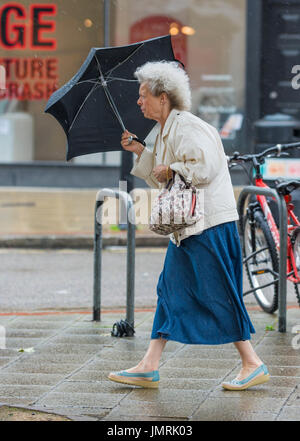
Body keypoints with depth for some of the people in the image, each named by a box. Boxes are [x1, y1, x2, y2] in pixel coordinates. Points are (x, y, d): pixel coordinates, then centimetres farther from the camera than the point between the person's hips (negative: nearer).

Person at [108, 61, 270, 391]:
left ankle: (253, 364, 3)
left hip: (209, 225, -10)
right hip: (185, 225, 10)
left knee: (217, 295, -6)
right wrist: (140, 152, 15)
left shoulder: (187, 128, -14)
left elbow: (204, 167, -26)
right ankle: (149, 367, 11)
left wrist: (171, 170, -14)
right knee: (170, 291, 9)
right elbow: (160, 178, 25)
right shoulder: (165, 131, 16)